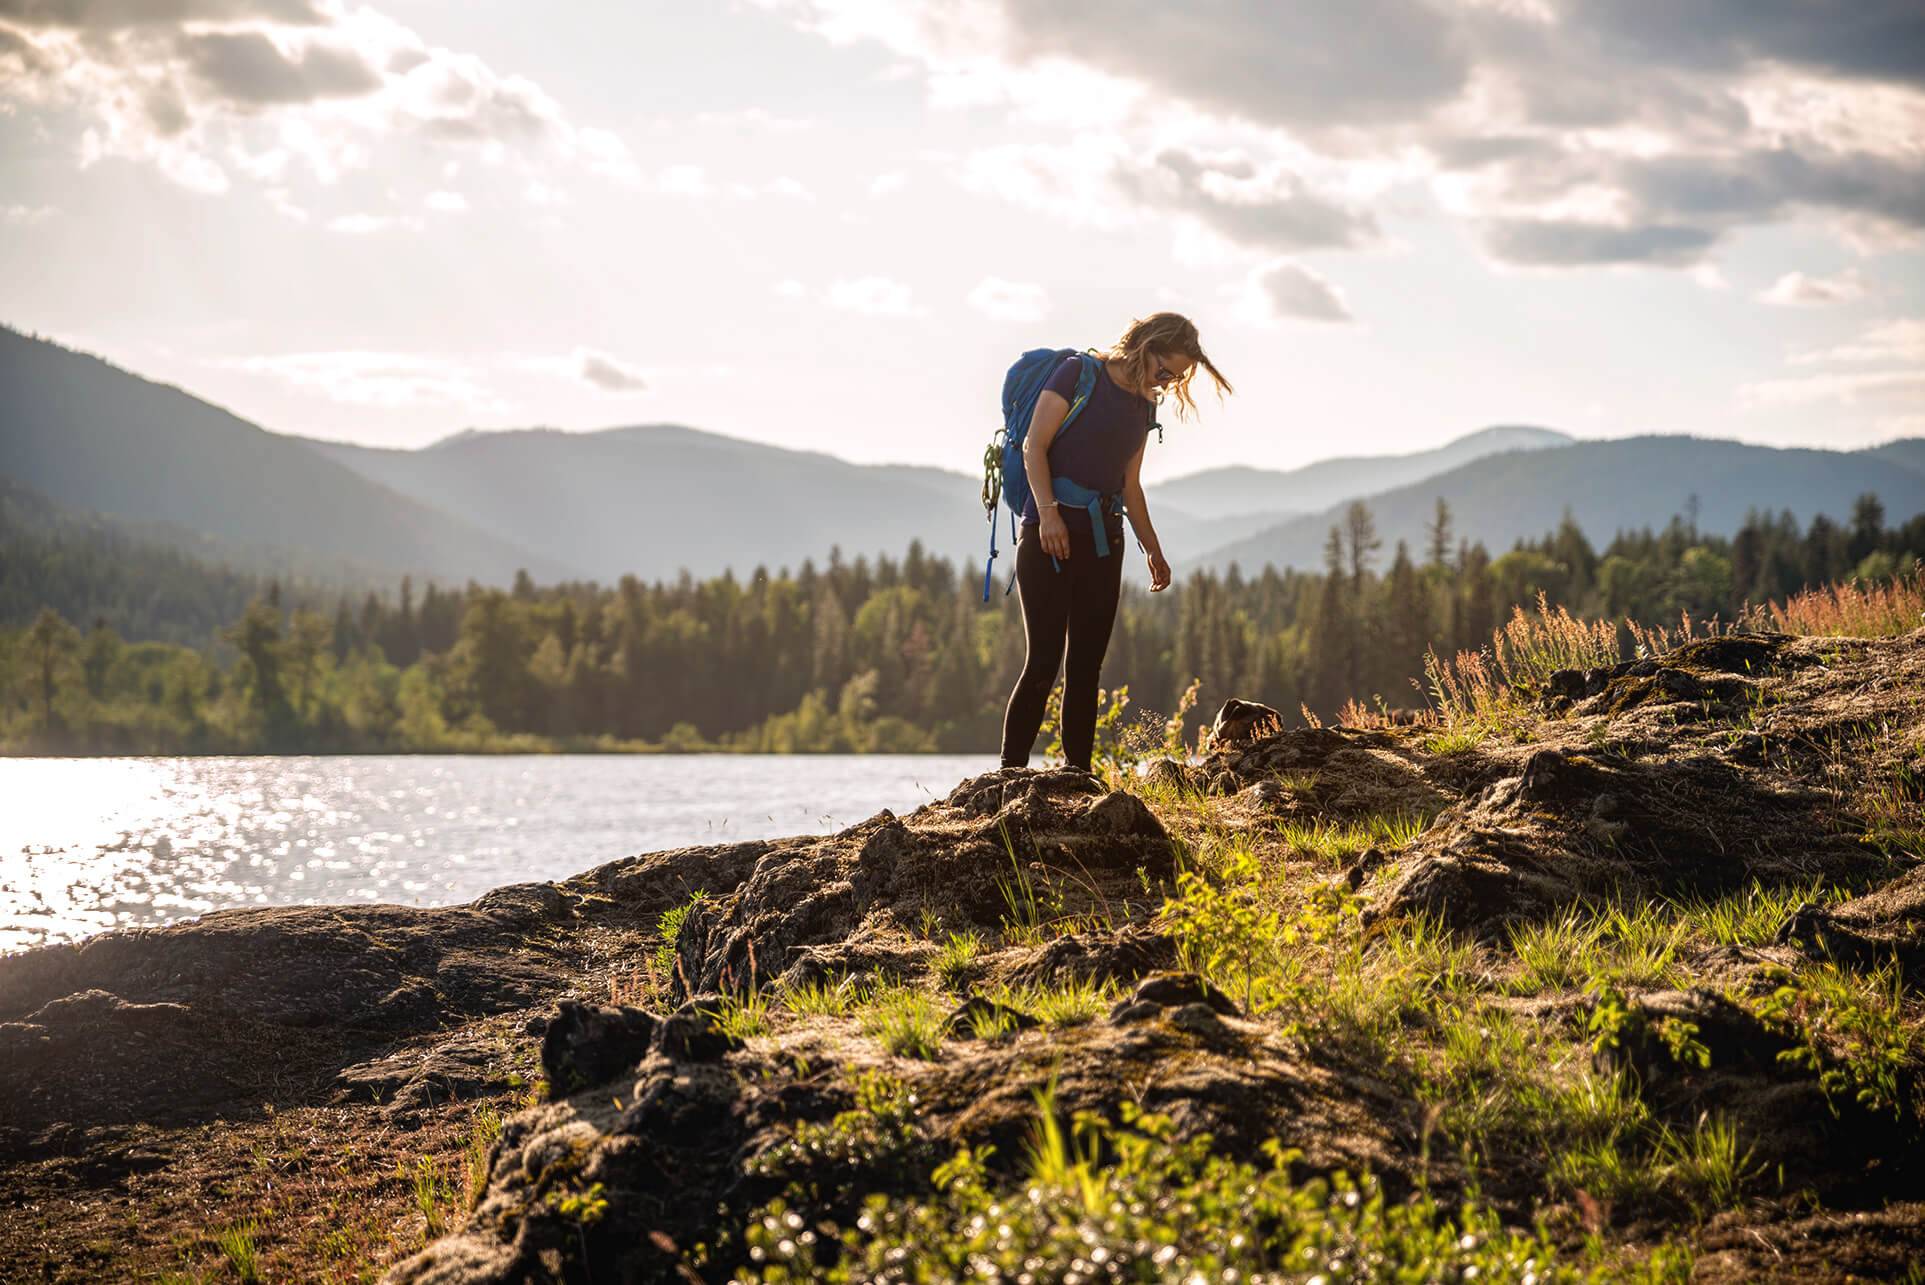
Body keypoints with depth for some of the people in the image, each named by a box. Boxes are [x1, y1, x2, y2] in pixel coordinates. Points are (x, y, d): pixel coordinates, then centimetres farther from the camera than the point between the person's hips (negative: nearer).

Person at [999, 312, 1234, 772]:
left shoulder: (1144, 406, 16)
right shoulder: (1079, 374, -4)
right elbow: (1034, 446, -9)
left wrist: (1153, 550, 22)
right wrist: (1048, 511, -20)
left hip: (1103, 540, 7)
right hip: (1051, 532, -7)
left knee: (1086, 665, 5)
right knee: (1044, 662, -11)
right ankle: (1009, 776, -8)